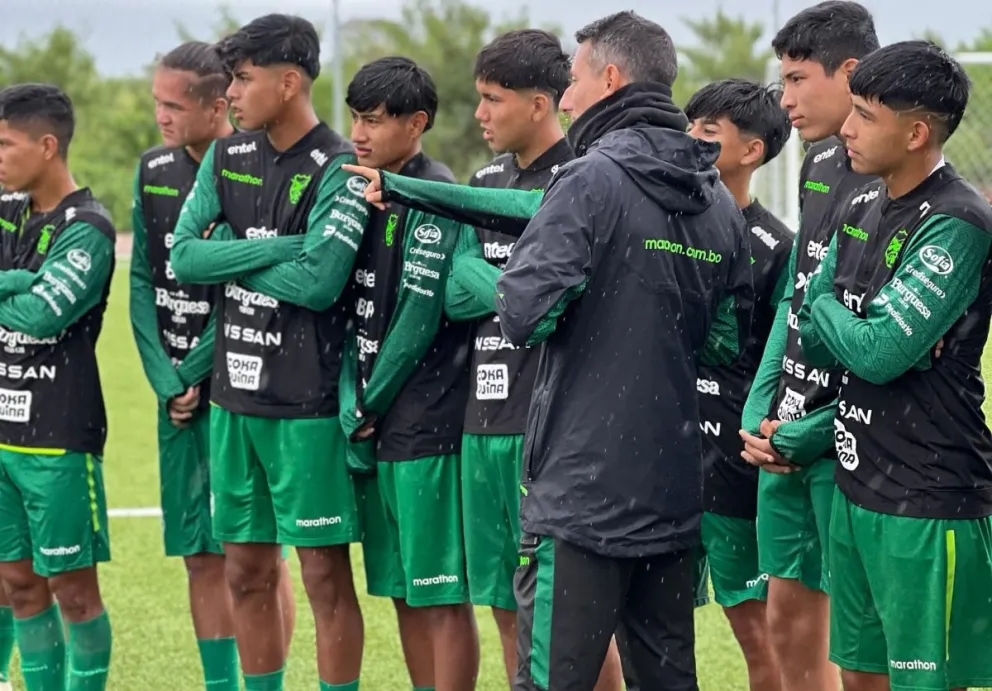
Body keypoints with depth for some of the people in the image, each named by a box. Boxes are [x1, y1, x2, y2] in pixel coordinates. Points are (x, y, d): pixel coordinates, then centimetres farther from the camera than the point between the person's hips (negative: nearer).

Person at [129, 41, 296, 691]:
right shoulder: (154, 172, 8)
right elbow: (143, 282, 8)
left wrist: (193, 375, -9)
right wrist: (165, 381, -3)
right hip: (179, 395, 6)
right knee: (202, 556, 10)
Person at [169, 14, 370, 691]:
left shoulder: (339, 169, -11)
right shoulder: (226, 158, 9)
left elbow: (319, 281, -20)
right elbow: (183, 256, -1)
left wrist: (231, 259, -8)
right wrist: (276, 249, -12)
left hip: (306, 404, -6)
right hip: (234, 395, 6)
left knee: (325, 576, -1)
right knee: (247, 572, 13)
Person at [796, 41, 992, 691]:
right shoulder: (861, 207, 9)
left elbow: (879, 352, -21)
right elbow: (811, 332, 11)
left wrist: (827, 312, -2)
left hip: (929, 505, -8)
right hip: (856, 489, 8)